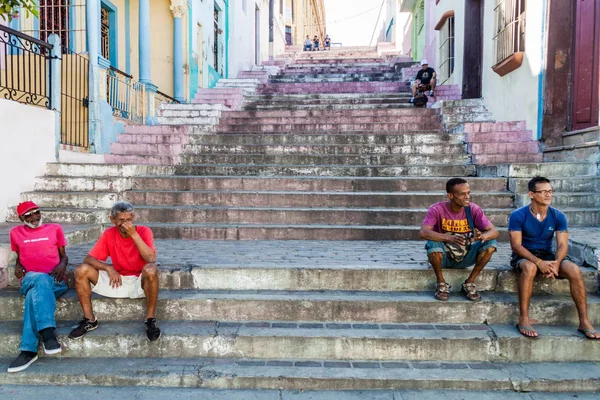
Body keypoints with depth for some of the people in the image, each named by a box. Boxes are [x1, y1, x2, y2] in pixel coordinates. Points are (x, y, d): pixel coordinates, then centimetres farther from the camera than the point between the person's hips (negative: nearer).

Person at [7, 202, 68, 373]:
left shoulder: (55, 228, 13)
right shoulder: (16, 233, 17)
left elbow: (64, 255, 17)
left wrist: (62, 264, -6)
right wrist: (18, 265, 6)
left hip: (54, 281, 0)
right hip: (29, 281, 0)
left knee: (35, 294, -37)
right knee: (41, 279, -39)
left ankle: (29, 350, -42)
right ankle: (48, 332, -51)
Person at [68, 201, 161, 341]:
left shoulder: (143, 231, -12)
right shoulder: (109, 234, -4)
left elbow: (151, 259, -26)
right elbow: (88, 259, -5)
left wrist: (134, 234, -28)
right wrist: (108, 268, -23)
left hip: (140, 283, -3)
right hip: (118, 281, 4)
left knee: (151, 269, -37)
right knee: (81, 270, -13)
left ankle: (151, 320, -20)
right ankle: (89, 319, 0)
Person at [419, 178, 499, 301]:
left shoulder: (473, 209, -9)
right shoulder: (437, 209, -18)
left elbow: (494, 231, -15)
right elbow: (423, 232, -32)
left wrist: (482, 236, -41)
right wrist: (449, 238, -48)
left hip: (465, 257, 3)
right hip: (443, 256, -3)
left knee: (491, 243, -21)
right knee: (432, 244, -35)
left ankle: (470, 283, -4)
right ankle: (441, 284, -10)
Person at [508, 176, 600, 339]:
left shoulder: (558, 216, -1)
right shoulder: (518, 215, -12)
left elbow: (562, 245, -7)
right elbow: (516, 245, -17)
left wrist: (555, 263, -27)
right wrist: (539, 262, -30)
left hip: (547, 256, 4)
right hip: (524, 256, -4)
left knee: (574, 270, -24)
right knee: (530, 268, -38)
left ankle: (584, 321, -14)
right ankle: (523, 319, -33)